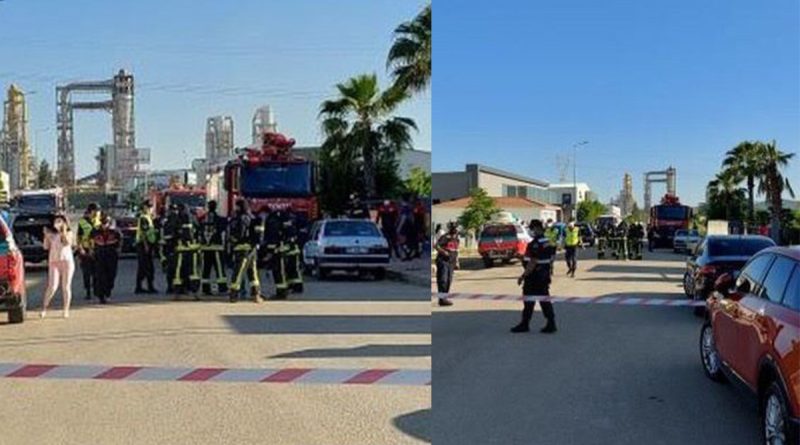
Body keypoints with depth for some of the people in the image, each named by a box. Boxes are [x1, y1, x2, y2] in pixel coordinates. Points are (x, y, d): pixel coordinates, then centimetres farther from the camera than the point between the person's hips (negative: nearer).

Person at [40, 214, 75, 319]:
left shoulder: (68, 233, 6)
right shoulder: (51, 234, 10)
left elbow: (68, 243, -13)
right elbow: (46, 246, 4)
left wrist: (63, 232, -16)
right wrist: (46, 235, -3)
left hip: (67, 261, -1)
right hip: (54, 262, 1)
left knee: (66, 287, 2)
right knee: (52, 287, -11)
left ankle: (66, 310, 8)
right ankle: (44, 309, -3)